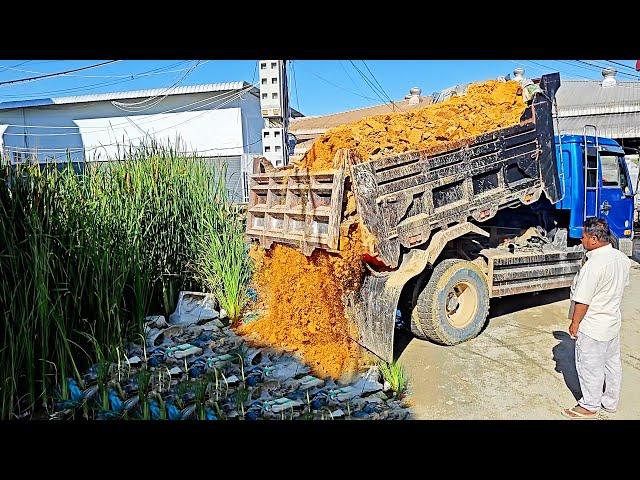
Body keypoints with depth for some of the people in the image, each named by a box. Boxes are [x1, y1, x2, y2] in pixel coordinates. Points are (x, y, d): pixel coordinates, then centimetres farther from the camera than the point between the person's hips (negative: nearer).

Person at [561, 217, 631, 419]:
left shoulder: (594, 265, -29)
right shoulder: (622, 258, -1)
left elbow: (582, 301, -25)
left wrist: (575, 323, -13)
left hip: (593, 327, -9)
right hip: (613, 322, 9)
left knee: (590, 367, 7)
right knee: (612, 363, 21)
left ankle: (590, 407, 22)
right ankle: (611, 402, 37)